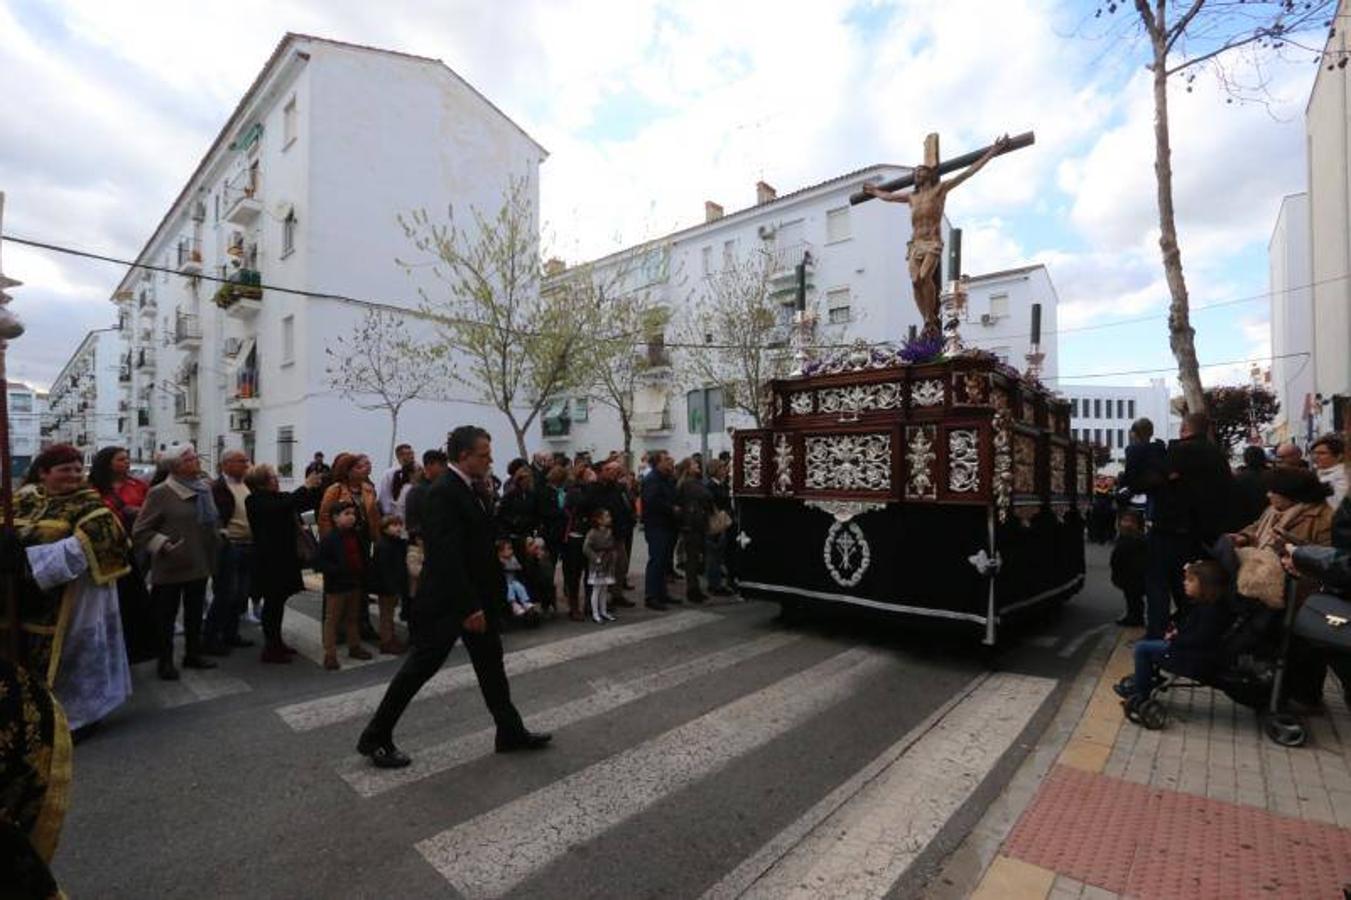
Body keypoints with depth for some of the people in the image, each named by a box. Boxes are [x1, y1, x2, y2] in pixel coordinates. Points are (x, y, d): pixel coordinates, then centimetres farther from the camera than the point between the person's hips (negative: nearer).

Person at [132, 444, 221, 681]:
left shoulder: (205, 488, 6)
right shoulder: (161, 493, -12)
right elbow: (140, 531, -11)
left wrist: (215, 539, 10)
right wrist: (163, 545, -22)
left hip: (199, 564, 6)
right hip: (170, 567, -6)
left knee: (195, 613, 16)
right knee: (166, 615, 7)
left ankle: (193, 654, 29)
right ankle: (166, 662, 19)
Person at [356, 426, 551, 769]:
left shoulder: (469, 489, 7)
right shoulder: (443, 492, -21)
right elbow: (447, 556, -26)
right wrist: (469, 608, -25)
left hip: (477, 596, 9)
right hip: (446, 600, -9)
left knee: (491, 664, 15)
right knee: (420, 666, 5)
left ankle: (510, 731, 27)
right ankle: (375, 738, 24)